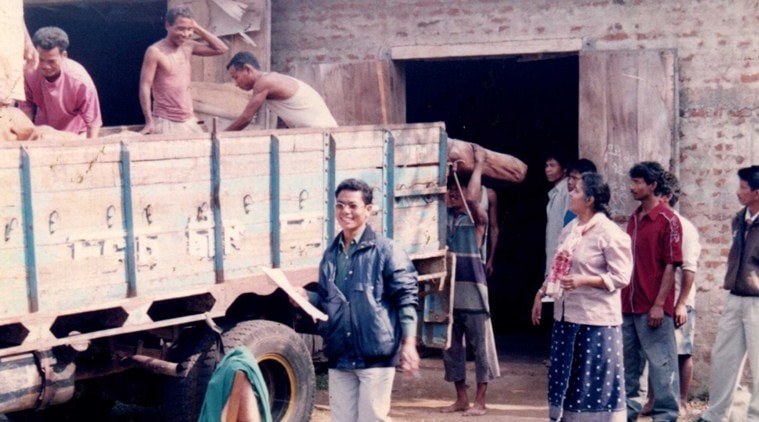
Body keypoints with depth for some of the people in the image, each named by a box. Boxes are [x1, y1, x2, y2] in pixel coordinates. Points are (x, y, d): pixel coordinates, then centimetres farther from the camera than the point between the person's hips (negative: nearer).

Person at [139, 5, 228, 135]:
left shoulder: (188, 47, 7)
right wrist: (149, 122, -18)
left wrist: (197, 29, 0)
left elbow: (221, 49, 7)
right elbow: (145, 87, -12)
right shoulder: (155, 51, -10)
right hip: (165, 122, -6)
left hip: (189, 121, 6)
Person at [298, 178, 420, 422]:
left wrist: (408, 343, -13)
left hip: (376, 355, -6)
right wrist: (307, 297, 2)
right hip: (339, 356, 6)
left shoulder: (385, 250, -5)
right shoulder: (331, 255, 13)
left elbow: (406, 298, -7)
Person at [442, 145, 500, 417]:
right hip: (448, 288, 6)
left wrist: (479, 164, -12)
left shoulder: (477, 218, -4)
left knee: (480, 346, 1)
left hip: (471, 289, -6)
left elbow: (471, 196, -21)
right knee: (451, 346, 10)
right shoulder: (445, 217, 11)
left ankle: (480, 402, 7)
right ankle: (461, 399, 21)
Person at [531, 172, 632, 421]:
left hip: (596, 318, -8)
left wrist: (583, 281, -23)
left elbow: (620, 277, -15)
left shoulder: (609, 233, -13)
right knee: (565, 374, 13)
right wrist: (541, 294, 15)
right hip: (566, 315, 8)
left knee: (595, 379, -2)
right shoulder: (570, 229, 10)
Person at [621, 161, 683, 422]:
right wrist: (622, 297, 12)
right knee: (628, 360, 14)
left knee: (661, 362, 1)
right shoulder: (633, 219, 12)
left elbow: (671, 265, -12)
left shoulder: (667, 220, -9)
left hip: (653, 307, -7)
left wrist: (659, 304, -15)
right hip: (629, 305, 7)